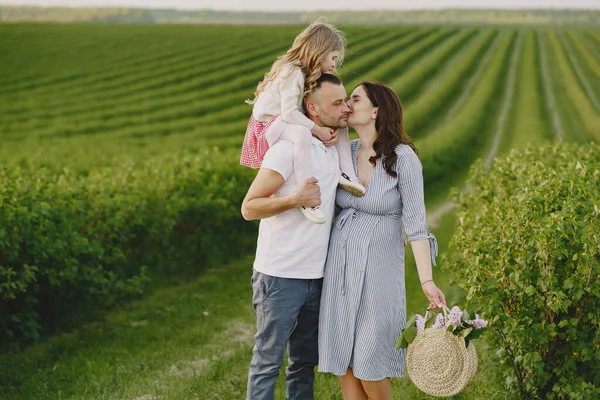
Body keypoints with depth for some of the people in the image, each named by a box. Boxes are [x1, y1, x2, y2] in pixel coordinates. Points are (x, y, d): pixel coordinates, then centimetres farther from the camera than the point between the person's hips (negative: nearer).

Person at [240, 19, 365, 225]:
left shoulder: (305, 74, 11)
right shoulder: (292, 72, -20)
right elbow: (289, 113, -28)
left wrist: (327, 130, -16)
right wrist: (317, 130, -22)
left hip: (285, 123, 10)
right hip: (267, 125, -10)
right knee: (303, 133, -42)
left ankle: (346, 174, -6)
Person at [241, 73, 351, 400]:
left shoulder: (337, 149, 10)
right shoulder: (289, 148, -13)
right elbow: (249, 207, -14)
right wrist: (296, 199, -25)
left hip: (316, 276, 7)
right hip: (281, 277, -7)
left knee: (305, 362, 14)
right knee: (268, 362, 0)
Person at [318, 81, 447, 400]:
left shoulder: (402, 157, -10)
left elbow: (415, 224, -11)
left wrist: (427, 281, -16)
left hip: (378, 269, -4)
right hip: (340, 265, 5)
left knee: (370, 370, 2)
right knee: (344, 364, 8)